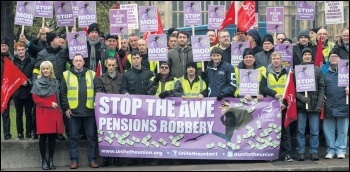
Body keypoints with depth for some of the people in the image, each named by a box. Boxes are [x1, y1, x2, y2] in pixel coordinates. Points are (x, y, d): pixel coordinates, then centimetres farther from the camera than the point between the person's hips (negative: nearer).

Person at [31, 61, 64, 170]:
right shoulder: (37, 83, 0)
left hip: (54, 113, 3)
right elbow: (36, 99, -6)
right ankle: (44, 160, 7)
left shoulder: (56, 82, 11)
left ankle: (51, 160, 12)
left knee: (52, 137, 3)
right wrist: (50, 103, -12)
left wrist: (57, 105, 0)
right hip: (43, 113, -3)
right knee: (43, 137, -2)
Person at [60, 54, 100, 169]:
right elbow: (63, 93, 3)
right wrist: (66, 108, -5)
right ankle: (74, 160, 11)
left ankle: (92, 159, 12)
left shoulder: (91, 74, 8)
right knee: (73, 137, 4)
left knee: (91, 136, 4)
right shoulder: (66, 75, 5)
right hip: (73, 111, -1)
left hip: (89, 110, 1)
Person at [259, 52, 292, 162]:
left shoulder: (287, 73, 7)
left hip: (284, 106, 0)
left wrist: (285, 103, -11)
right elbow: (262, 87, -4)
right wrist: (274, 94, -18)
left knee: (285, 130, 2)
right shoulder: (267, 72, 7)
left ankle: (287, 153, 7)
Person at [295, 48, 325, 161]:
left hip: (314, 105, 1)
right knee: (300, 131, 3)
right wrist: (300, 97, -14)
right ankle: (300, 153, 10)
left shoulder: (318, 70, 8)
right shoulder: (296, 70, 5)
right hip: (301, 105, -1)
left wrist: (319, 104, -4)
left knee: (315, 131, 3)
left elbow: (322, 87, 4)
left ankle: (314, 152, 11)